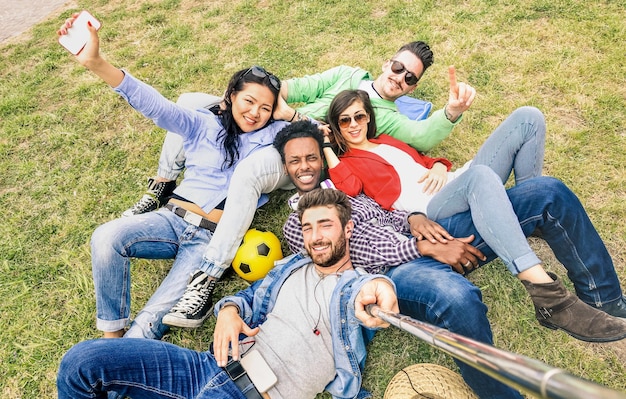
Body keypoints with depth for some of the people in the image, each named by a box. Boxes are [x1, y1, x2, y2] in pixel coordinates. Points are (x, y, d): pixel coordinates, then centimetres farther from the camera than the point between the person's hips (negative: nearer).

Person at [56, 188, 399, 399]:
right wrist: (229, 310, -2)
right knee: (82, 360, -4)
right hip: (215, 367, 6)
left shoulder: (362, 288, -1)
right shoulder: (291, 266, 16)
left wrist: (381, 285, -48)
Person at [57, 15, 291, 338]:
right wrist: (96, 63, -14)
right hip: (172, 219, 2)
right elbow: (154, 105, -3)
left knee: (152, 320, -20)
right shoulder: (204, 124, 10)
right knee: (107, 237, -27)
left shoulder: (274, 136, 11)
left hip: (213, 237, -2)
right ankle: (111, 334, -8)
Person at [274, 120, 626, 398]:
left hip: (430, 237, 7)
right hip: (394, 270, -6)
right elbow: (355, 252, -8)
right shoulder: (295, 225, 7)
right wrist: (426, 248, -16)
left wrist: (415, 219, -6)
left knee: (547, 192, -4)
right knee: (458, 298, -43)